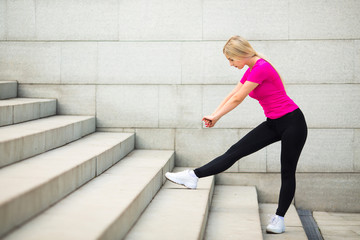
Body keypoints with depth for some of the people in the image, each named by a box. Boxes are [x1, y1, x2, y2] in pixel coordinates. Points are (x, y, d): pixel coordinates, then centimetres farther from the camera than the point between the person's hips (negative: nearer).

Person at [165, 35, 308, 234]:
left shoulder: (261, 68, -21)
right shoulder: (251, 70, 8)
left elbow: (238, 99, -16)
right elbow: (232, 95, 14)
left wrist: (215, 117, -5)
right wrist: (213, 116, 7)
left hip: (292, 123, -8)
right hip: (274, 124, 8)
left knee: (287, 172, 3)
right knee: (235, 152, 0)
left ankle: (279, 218, 12)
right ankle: (193, 176, -4)